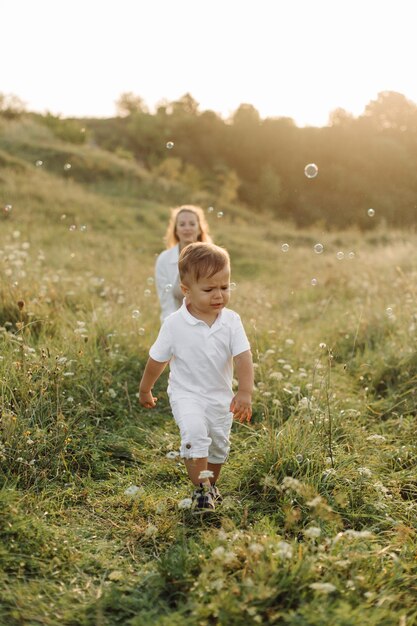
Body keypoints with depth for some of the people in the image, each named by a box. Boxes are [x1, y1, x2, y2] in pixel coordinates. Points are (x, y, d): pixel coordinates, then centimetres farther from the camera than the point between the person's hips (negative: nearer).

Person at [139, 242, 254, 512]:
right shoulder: (175, 324, -16)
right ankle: (201, 488, -12)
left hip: (221, 396, 4)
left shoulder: (231, 321, -12)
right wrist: (145, 390, 7)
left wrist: (245, 391, -29)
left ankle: (211, 484, 43)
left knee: (219, 444, 18)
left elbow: (243, 356, -16)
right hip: (187, 393, -3)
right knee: (195, 432, -28)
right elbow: (158, 360, -4)